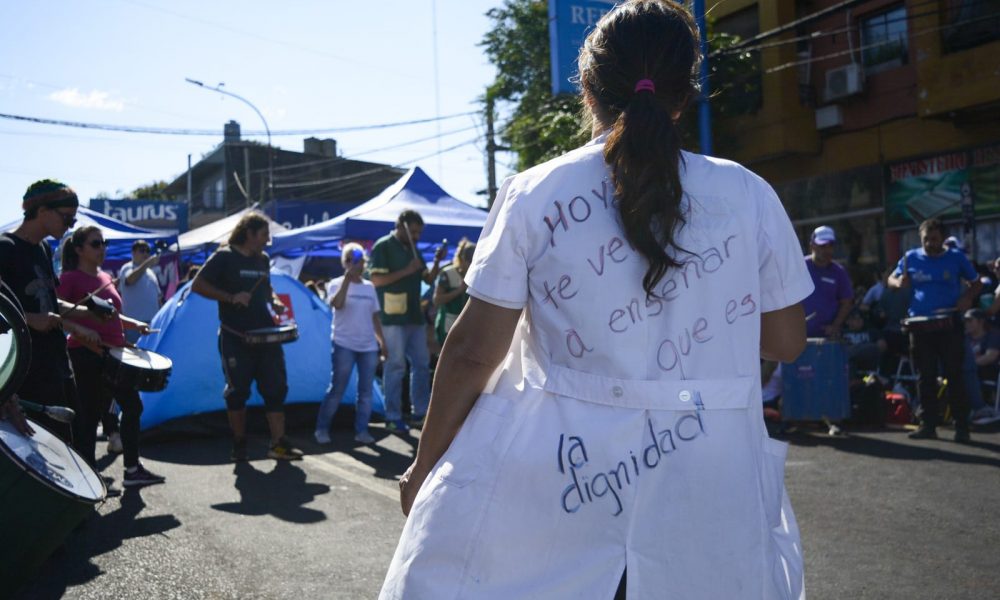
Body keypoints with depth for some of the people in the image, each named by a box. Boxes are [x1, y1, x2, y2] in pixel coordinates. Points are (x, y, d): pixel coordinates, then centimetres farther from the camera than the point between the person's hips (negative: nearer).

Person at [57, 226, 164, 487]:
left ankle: (133, 469, 17)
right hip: (86, 354, -8)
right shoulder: (70, 279, -8)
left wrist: (134, 324, 6)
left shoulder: (106, 278, 15)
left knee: (132, 406, 8)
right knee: (90, 413, -1)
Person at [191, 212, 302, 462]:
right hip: (235, 337, -5)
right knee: (237, 390, 4)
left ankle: (278, 444, 5)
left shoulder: (263, 259, 12)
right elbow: (197, 286, -10)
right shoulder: (224, 257, -6)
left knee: (276, 387, 0)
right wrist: (231, 298, -18)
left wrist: (274, 301, 6)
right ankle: (239, 445, 19)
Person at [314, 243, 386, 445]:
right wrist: (347, 278, -28)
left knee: (366, 390, 6)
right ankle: (322, 429, 10)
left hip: (368, 346, 5)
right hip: (345, 346, -5)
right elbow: (336, 304, -26)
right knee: (336, 389, -2)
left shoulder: (369, 287, 12)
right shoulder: (338, 283, -4)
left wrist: (382, 341, 13)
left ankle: (361, 431, 13)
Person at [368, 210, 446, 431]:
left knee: (421, 364, 10)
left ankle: (419, 412, 20)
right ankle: (393, 417, 5)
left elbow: (429, 279, 15)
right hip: (393, 318, -7)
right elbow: (376, 280, -16)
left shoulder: (413, 249, 14)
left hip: (415, 317, 8)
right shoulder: (383, 247, -8)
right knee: (395, 367, -3)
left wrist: (437, 262, -2)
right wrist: (406, 271, -19)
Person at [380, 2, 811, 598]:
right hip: (710, 482, 2)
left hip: (557, 476, -1)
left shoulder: (532, 195, -6)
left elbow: (473, 351, -5)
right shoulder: (750, 196, -2)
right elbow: (787, 340, 7)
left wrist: (425, 464, 8)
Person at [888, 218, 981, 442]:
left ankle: (962, 427, 6)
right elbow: (891, 279, 12)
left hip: (949, 325, -2)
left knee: (954, 376, -1)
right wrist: (900, 283, -11)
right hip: (920, 325, 2)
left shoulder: (956, 258, 1)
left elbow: (976, 283, 10)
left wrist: (968, 297, -11)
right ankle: (928, 425, 15)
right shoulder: (911, 258, 4)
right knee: (926, 377, 7)